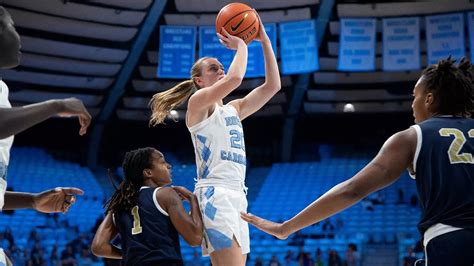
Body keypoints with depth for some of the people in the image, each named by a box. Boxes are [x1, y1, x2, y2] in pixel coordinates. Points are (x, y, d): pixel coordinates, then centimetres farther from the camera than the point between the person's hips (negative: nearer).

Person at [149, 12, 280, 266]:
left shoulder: (233, 109, 23)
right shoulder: (198, 101, 1)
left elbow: (272, 85, 16)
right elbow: (235, 78, -16)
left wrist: (264, 40, 13)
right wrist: (241, 45, 0)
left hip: (237, 195, 8)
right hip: (215, 194, -8)